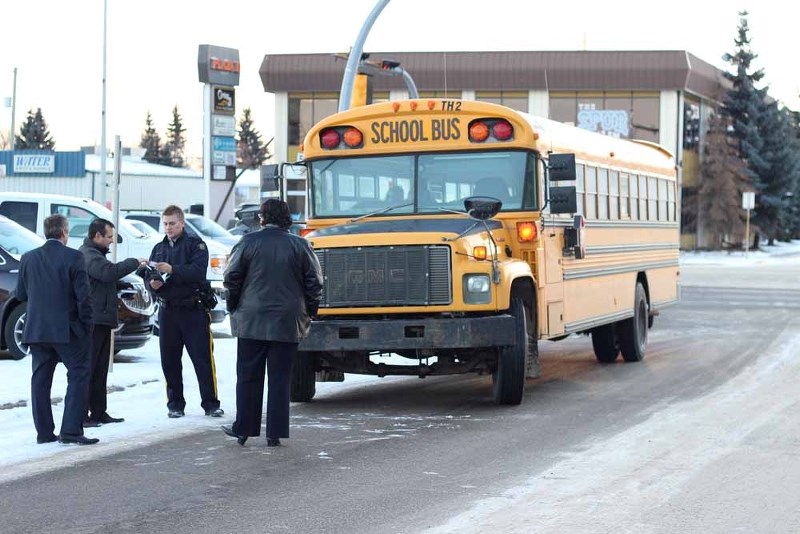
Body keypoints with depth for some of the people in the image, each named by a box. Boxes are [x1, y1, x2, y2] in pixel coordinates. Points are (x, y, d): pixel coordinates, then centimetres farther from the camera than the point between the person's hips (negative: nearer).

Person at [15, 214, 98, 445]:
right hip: (68, 329, -5)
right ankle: (71, 430, -6)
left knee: (40, 379, 11)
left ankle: (44, 432, 11)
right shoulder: (73, 257, -10)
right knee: (78, 375, 2)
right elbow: (83, 294, -12)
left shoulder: (28, 258, 4)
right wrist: (86, 322, -2)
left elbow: (20, 294, 11)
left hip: (36, 329, 5)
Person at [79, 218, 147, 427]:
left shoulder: (94, 254, 21)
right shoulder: (88, 255, -14)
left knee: (100, 370, 14)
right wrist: (134, 263, -21)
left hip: (101, 321, 11)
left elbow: (108, 275, 27)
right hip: (93, 321, -11)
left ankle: (99, 412, 19)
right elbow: (109, 272, -29)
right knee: (88, 368, -9)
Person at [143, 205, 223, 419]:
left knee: (203, 358, -4)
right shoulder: (159, 248, 16)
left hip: (194, 310, -5)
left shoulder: (195, 245, -1)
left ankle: (210, 403, 3)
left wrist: (172, 270, -27)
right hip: (167, 310, 5)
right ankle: (175, 404, 14)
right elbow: (148, 276, 14)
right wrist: (152, 282, -9)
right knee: (169, 360, 5)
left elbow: (198, 271, -17)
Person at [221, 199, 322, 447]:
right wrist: (308, 313, 12)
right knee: (280, 378, 5)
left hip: (251, 321, -1)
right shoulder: (300, 245, -1)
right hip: (288, 324, 1)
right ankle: (275, 433, 4)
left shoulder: (249, 242, -3)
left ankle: (243, 429, 12)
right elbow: (314, 284, 0)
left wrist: (234, 309, 13)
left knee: (248, 377, 8)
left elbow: (232, 279, -1)